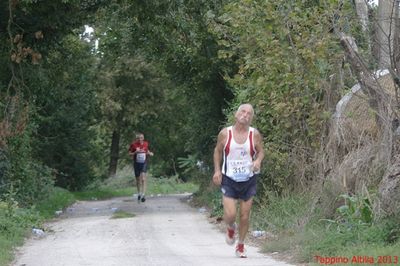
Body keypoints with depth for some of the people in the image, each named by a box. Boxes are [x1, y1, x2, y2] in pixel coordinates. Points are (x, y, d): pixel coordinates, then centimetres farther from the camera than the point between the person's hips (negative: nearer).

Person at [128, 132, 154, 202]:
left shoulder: (146, 143, 1)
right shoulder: (133, 144, -5)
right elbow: (129, 153, 1)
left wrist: (150, 153, -1)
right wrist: (135, 152, -17)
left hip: (144, 163, -1)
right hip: (136, 163, 1)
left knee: (143, 178, -17)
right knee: (138, 179, 11)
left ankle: (143, 194, -21)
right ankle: (139, 193, 31)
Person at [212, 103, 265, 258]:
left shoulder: (255, 135, -6)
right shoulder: (225, 134, -6)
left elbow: (260, 151, 7)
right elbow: (217, 151, 8)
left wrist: (258, 161, -15)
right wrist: (217, 170, -1)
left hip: (248, 180, 1)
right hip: (229, 180, -1)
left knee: (245, 216, 5)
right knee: (230, 215, -12)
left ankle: (240, 246, 26)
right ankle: (230, 228, 25)